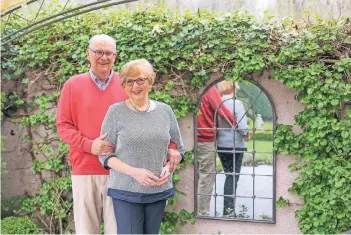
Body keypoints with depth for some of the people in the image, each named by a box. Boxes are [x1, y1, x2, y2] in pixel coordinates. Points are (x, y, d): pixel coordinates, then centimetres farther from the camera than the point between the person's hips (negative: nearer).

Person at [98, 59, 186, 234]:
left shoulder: (165, 111, 4)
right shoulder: (116, 111, -5)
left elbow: (179, 148, 13)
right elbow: (105, 155, -5)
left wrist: (168, 167, -7)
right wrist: (134, 172, -18)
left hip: (159, 190, 3)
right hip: (125, 191, -3)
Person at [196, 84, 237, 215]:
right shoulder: (210, 89, -11)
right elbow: (221, 110, -16)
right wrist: (237, 124, -7)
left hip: (196, 140, 6)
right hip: (206, 140, -6)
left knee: (197, 176, 13)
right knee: (207, 177, 1)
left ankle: (197, 210, 18)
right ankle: (203, 212, 3)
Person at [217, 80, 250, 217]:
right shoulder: (236, 103, -13)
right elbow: (242, 126, -18)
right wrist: (247, 135, 2)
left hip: (220, 144, 5)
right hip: (235, 145, -4)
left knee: (229, 175, 18)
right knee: (233, 177, 6)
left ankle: (228, 208, 22)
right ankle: (228, 210, 6)